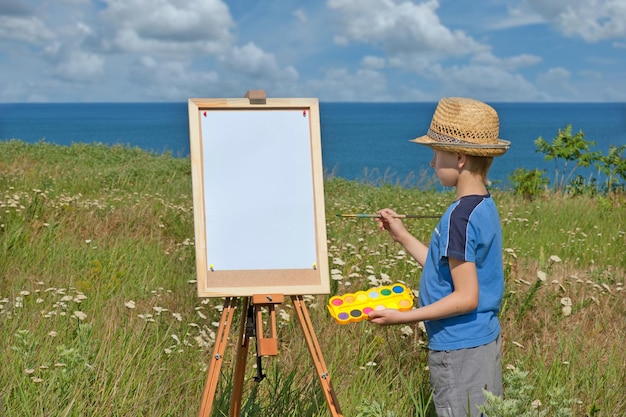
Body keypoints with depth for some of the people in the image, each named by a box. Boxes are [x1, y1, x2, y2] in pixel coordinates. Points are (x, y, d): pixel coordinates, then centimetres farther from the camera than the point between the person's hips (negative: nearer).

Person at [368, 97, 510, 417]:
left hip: (458, 352, -9)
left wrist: (403, 317, -19)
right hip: (485, 342, 9)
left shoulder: (460, 217, -20)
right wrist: (402, 237, 17)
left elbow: (466, 296, -22)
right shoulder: (485, 207, 8)